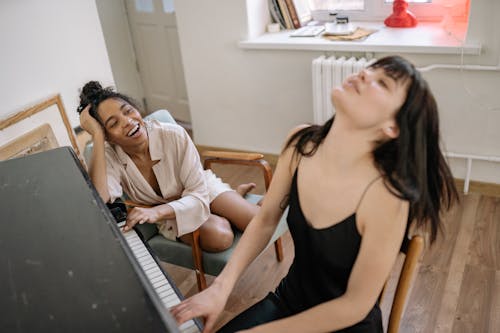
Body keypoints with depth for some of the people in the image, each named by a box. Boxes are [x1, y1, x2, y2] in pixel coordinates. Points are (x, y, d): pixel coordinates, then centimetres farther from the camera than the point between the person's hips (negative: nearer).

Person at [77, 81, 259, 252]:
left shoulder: (174, 135, -27)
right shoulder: (109, 156, -21)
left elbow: (199, 194, -24)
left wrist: (157, 211, -42)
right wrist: (97, 136, -38)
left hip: (204, 189, 0)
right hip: (169, 214, 0)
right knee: (218, 237, -30)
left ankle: (235, 196, 16)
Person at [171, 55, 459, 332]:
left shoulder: (386, 196, -31)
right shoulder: (301, 143, -15)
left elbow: (355, 305, -21)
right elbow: (265, 221, -1)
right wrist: (221, 287, -11)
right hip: (288, 300, 4)